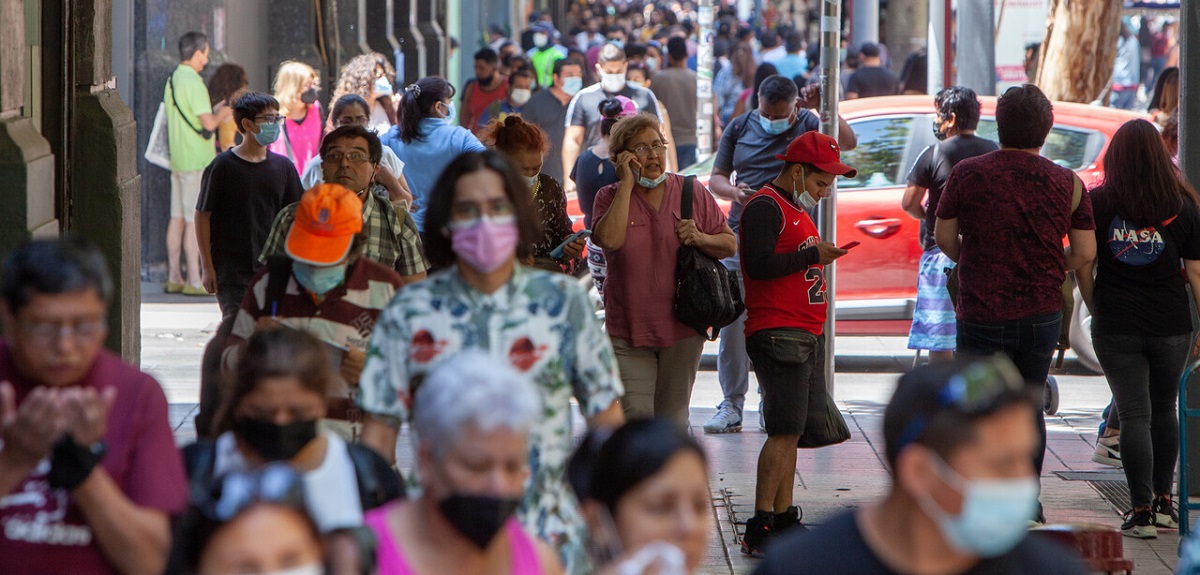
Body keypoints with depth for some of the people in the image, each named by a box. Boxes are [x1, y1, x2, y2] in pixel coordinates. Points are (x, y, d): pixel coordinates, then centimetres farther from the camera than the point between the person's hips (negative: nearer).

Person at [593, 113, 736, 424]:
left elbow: (730, 244, 9)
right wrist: (627, 183, -13)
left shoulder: (691, 192, 6)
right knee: (635, 421, -13)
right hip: (628, 328, -2)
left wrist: (700, 238, -12)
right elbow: (609, 239, -19)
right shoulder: (610, 197, 2)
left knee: (673, 422, 9)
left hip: (682, 329, 2)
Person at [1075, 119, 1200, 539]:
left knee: (1134, 413, 1)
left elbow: (1082, 268, -1)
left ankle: (1141, 511, -5)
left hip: (1115, 326, -1)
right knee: (1164, 409, 19)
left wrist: (1096, 310, 14)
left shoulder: (1096, 203, -4)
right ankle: (1163, 501, 24)